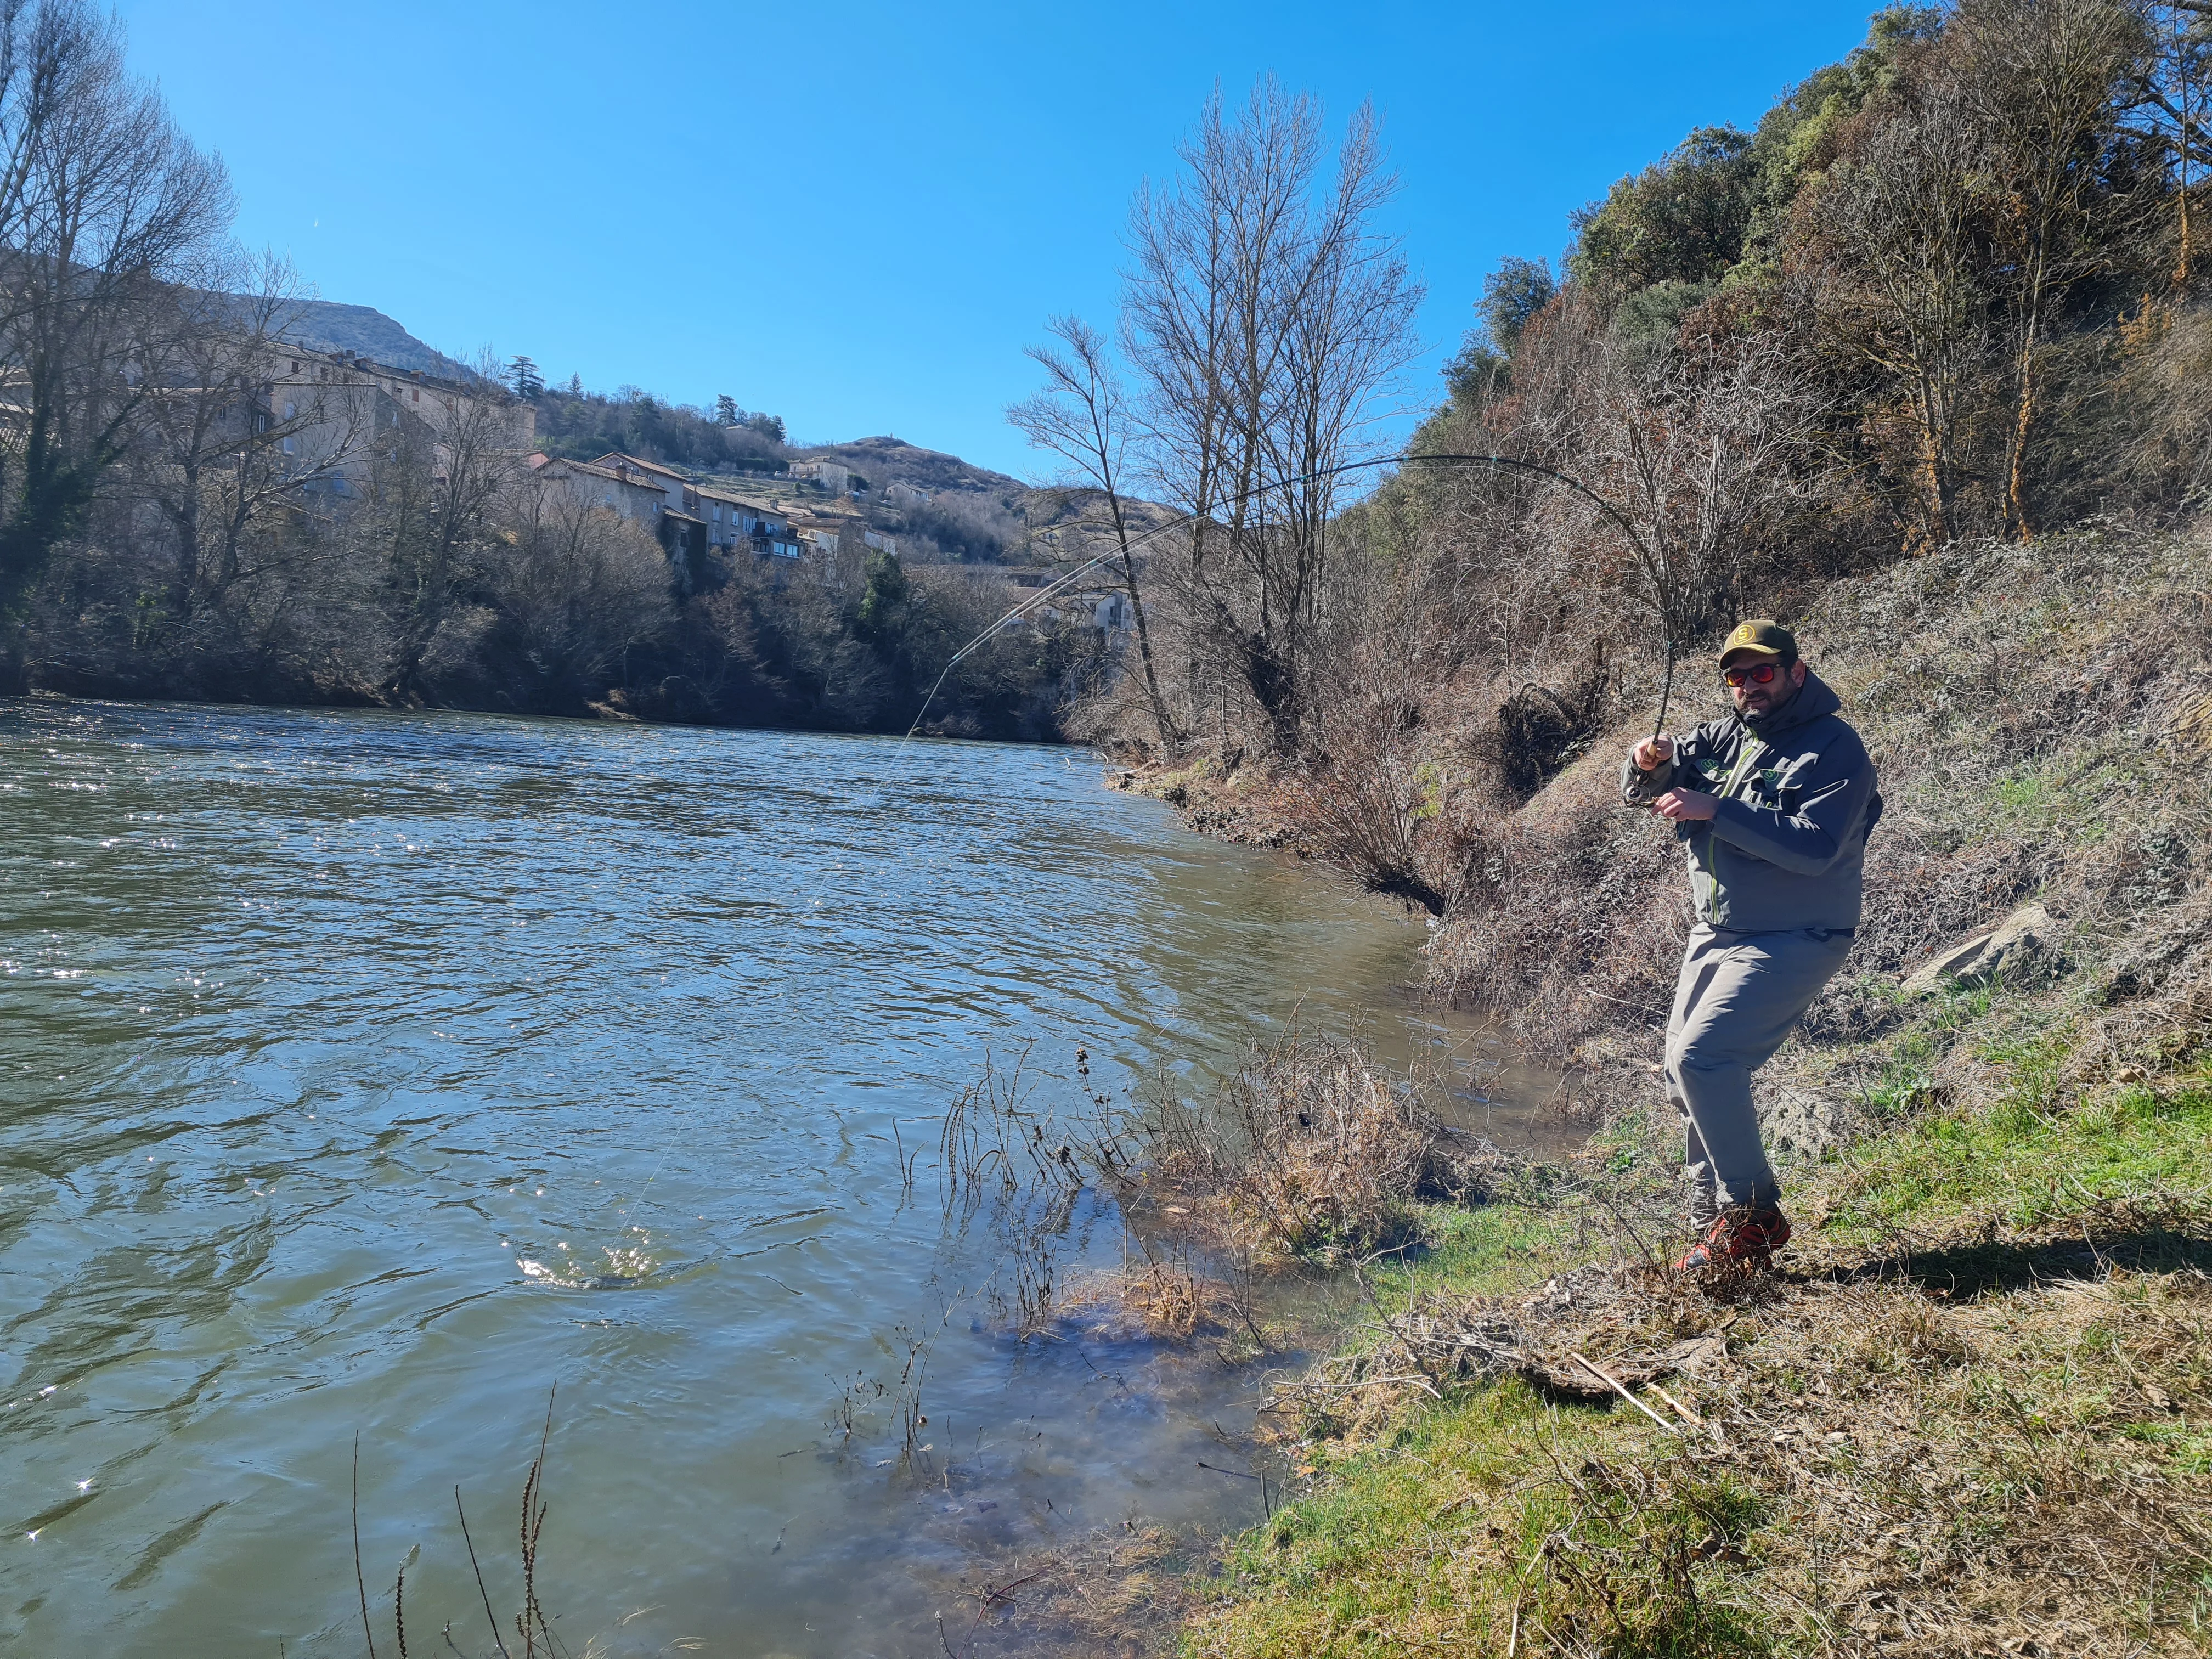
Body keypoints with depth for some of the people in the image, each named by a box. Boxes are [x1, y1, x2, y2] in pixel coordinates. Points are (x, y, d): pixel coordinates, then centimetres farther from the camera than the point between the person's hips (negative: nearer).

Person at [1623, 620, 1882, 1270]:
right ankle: (1714, 1227, 23)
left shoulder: (1835, 748, -11)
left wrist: (1716, 810, -27)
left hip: (1791, 941, -8)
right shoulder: (1725, 737, 9)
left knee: (1701, 1056, -22)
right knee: (1687, 1080, 10)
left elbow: (1815, 847, -24)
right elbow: (1640, 791, 5)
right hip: (1715, 934, 8)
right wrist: (1650, 763, -18)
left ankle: (1754, 1214, -7)